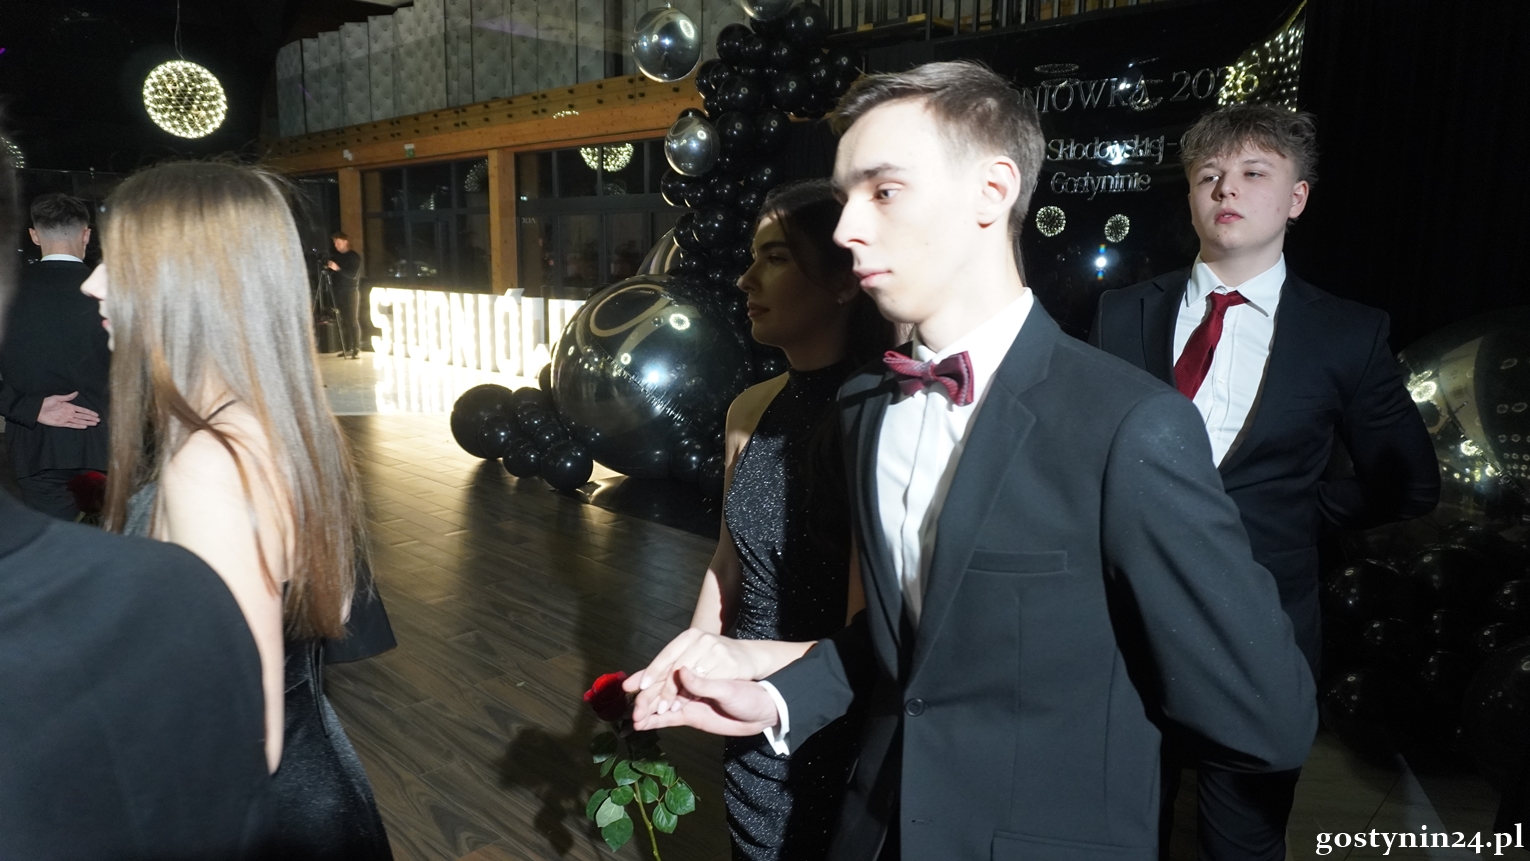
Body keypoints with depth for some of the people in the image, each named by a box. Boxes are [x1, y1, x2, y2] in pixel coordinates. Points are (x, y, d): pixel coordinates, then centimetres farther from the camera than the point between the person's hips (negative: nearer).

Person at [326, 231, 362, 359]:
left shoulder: (354, 256, -3)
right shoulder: (335, 256, 15)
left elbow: (354, 275, -13)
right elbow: (334, 274, 20)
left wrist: (338, 268, -22)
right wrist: (328, 268, -1)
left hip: (351, 291, -5)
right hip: (339, 292, 6)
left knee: (353, 320, -9)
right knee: (343, 321, 2)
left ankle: (357, 349, -11)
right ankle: (347, 348, 5)